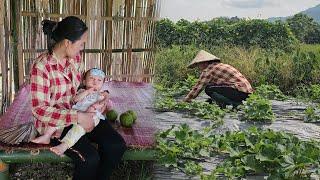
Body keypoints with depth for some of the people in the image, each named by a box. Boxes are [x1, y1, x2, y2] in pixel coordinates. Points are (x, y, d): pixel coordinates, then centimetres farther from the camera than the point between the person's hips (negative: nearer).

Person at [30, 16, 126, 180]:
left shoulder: (75, 57, 0)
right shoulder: (41, 66, -21)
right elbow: (40, 109, -23)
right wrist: (77, 118, -29)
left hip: (80, 114, 6)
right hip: (55, 123, -6)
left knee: (117, 145, -12)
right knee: (90, 158, -26)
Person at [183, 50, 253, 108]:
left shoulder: (209, 69, -5)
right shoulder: (220, 66, 22)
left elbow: (198, 86, -2)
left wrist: (187, 99, 9)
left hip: (239, 91, -9)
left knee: (208, 89, -9)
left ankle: (231, 103, -11)